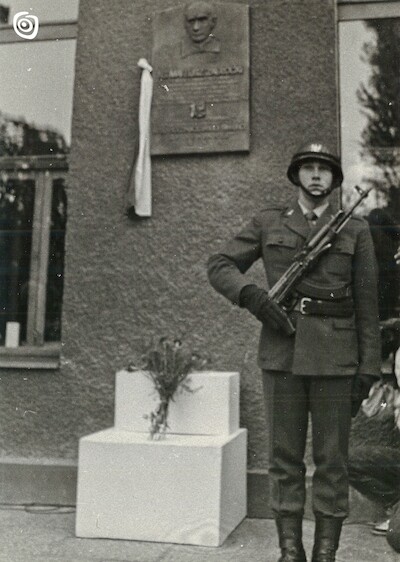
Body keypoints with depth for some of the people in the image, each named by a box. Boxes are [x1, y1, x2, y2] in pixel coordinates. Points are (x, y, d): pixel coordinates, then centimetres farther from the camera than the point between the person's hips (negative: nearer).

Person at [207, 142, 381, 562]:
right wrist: (253, 296, -13)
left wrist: (368, 368, -1)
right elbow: (219, 267, 6)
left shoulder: (356, 230, 7)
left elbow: (366, 303, 5)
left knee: (331, 457, 4)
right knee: (285, 455, 5)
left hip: (334, 355, 0)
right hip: (281, 351, 1)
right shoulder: (268, 222, 8)